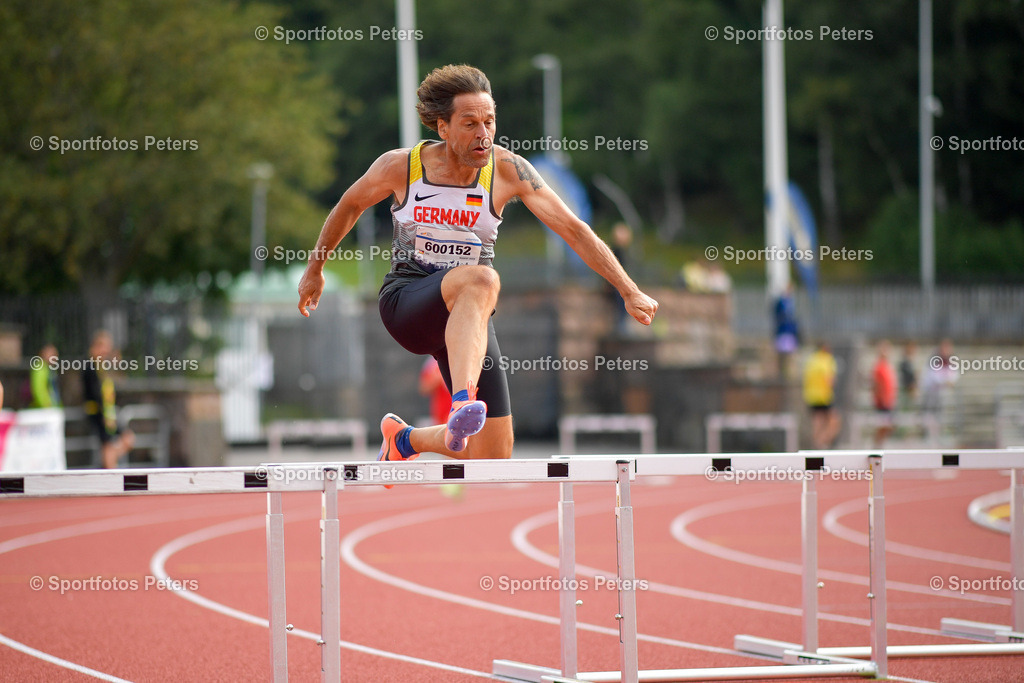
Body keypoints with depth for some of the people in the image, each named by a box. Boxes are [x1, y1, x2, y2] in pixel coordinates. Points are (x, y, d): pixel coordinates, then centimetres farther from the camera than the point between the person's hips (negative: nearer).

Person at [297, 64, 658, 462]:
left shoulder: (507, 170, -7)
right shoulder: (399, 167, -7)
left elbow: (574, 231, -9)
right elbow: (349, 206, 13)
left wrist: (630, 292, -14)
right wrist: (315, 269, 24)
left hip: (469, 318, 3)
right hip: (405, 303, -3)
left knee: (493, 458, -3)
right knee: (481, 280, -37)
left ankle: (405, 439, 28)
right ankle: (463, 403, -55)